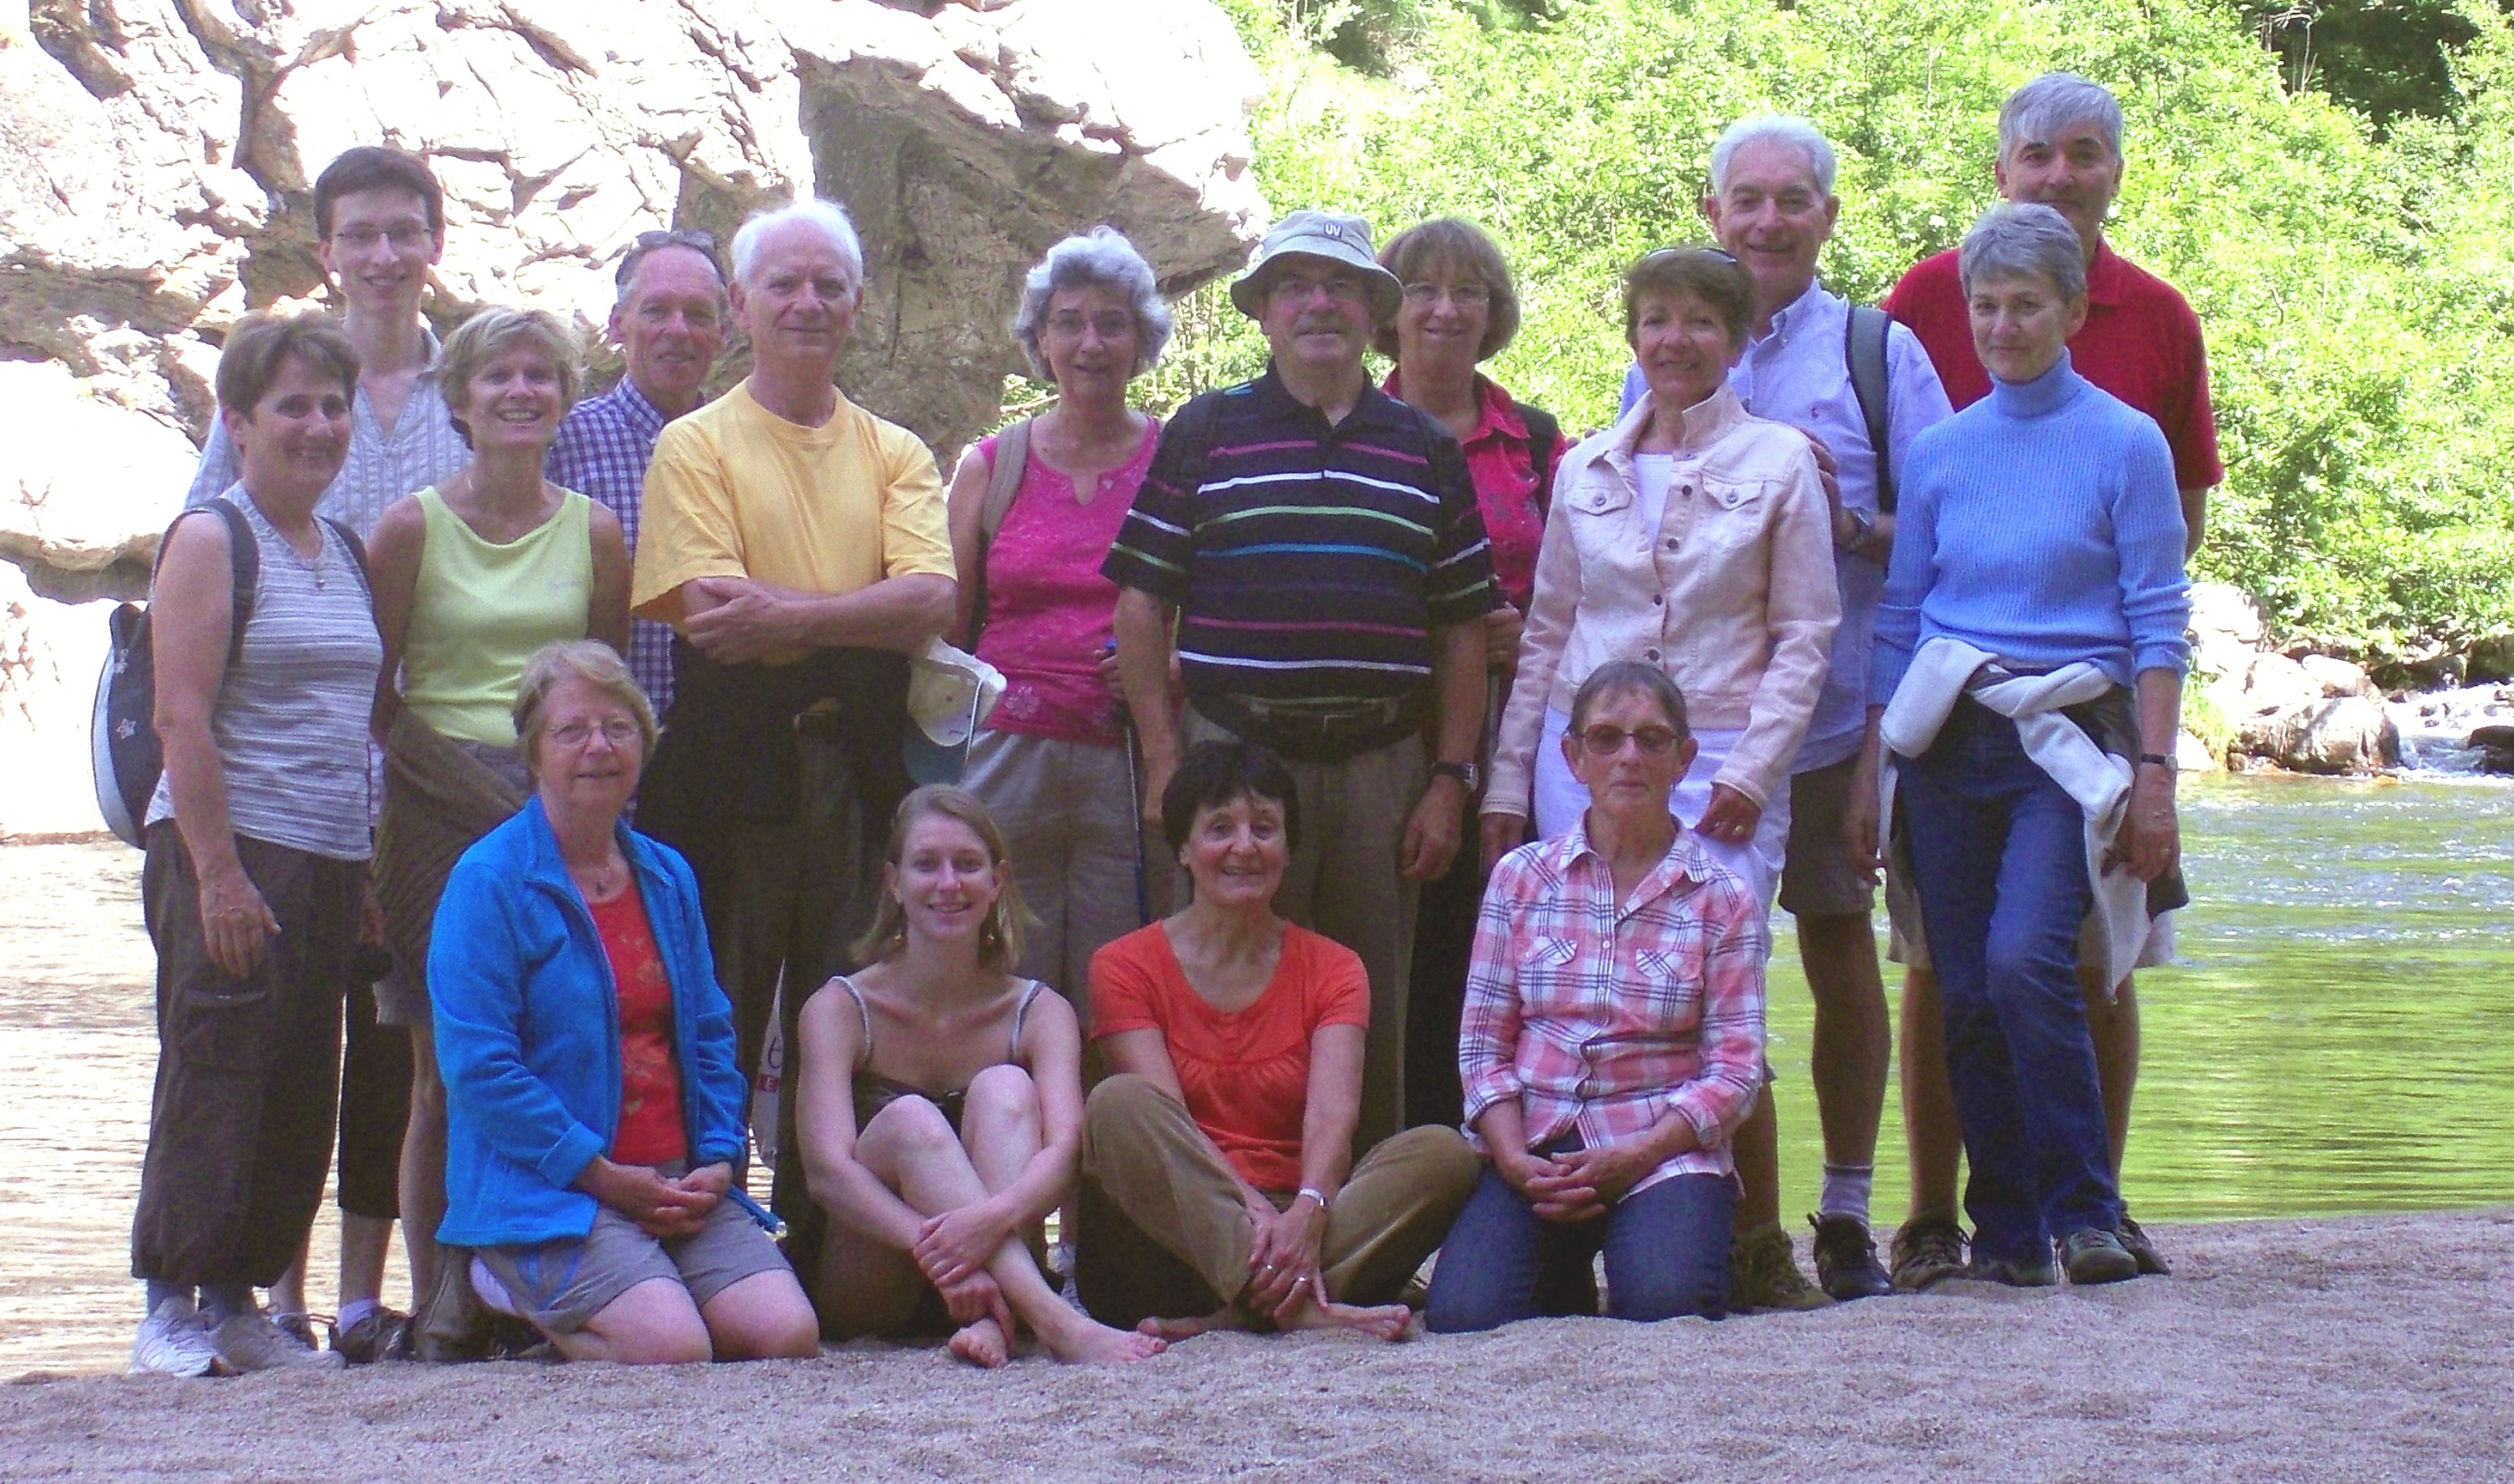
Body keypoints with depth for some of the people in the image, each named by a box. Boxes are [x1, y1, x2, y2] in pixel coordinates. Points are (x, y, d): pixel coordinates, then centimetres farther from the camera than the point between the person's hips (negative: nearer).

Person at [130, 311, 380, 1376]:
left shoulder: (349, 552, 17)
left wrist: (375, 870, 15)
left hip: (332, 860, 7)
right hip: (229, 850, -7)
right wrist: (218, 873, -19)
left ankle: (238, 1299, 14)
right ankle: (171, 1308, -3)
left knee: (302, 1094, 7)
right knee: (213, 1075, -8)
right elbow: (181, 718, -12)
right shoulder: (210, 541, -5)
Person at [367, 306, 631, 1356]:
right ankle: (438, 1305, 1)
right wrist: (449, 774, -6)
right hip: (441, 817, -2)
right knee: (446, 1073, -3)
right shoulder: (413, 527, 2)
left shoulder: (593, 533, 9)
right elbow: (376, 691, 4)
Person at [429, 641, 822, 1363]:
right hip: (544, 1192, -6)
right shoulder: (489, 881, -6)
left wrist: (717, 1161, 0)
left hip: (679, 1186, 6)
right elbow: (478, 1066, -12)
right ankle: (517, 1289, 2)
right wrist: (604, 1177, -15)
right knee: (670, 1345, -29)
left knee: (787, 1333, -17)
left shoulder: (668, 877, 16)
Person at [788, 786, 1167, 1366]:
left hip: (1002, 1270, 1)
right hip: (859, 1291, -1)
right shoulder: (839, 1009, -5)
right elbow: (827, 1171, -20)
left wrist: (991, 1219, -43)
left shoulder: (1040, 1013, 0)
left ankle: (992, 1322, -45)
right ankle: (1056, 1322, -49)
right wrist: (937, 1251, -39)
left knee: (1004, 1089, -21)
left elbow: (1063, 1148, -19)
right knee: (910, 1120, -28)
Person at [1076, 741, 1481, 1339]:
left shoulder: (1331, 969, 11)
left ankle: (1228, 1316, -36)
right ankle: (1297, 1308, -45)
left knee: (1443, 1152, -21)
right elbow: (1165, 1121, -10)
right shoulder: (1126, 968, 5)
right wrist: (1249, 1207, -28)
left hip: (1292, 1219, 2)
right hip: (1174, 1239, -2)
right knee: (1117, 1103, -29)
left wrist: (1307, 1212, -30)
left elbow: (1332, 1114, -7)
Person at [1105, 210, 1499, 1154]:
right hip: (1233, 750, -2)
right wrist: (1164, 761, -3)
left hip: (1382, 762, 2)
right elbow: (1143, 604, 4)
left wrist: (1450, 781, 4)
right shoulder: (1204, 432, 7)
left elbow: (1461, 630, 12)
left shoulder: (1428, 451, 13)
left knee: (1374, 1028, 5)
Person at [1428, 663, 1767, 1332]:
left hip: (1666, 1150, -1)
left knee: (1667, 1304, -32)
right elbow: (1483, 1042, 6)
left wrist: (1632, 1158, -16)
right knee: (1462, 1314, -24)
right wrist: (1516, 1159, -12)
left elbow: (1736, 1069, -3)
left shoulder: (1723, 898, 4)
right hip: (1534, 1146, 2)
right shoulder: (1521, 878, 9)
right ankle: (1561, 1270, 11)